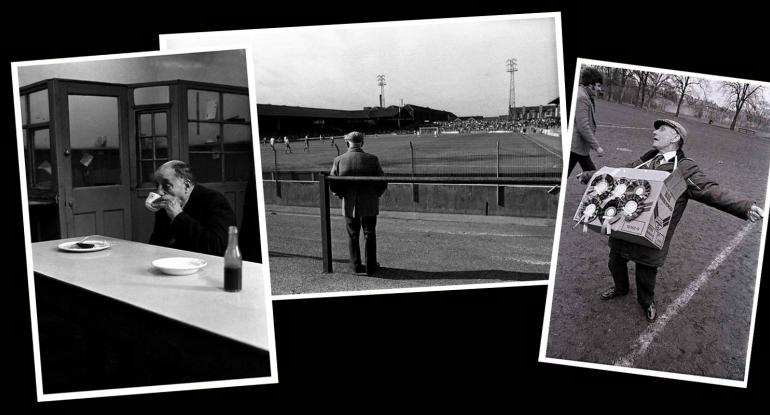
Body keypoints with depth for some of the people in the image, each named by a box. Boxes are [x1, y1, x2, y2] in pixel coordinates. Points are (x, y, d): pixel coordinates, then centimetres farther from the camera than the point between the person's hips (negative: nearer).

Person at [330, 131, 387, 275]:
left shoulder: (339, 160, -8)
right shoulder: (372, 159, -10)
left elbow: (333, 185, -5)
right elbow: (382, 184, -8)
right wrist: (375, 195, 9)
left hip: (349, 205, 1)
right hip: (369, 205, -1)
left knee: (353, 236, 14)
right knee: (369, 235, 12)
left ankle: (356, 266, 19)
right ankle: (371, 267, 17)